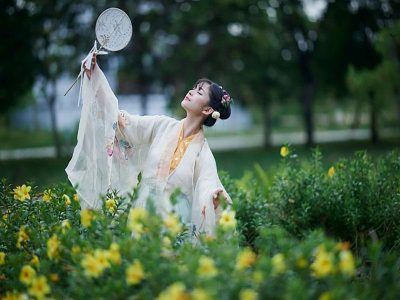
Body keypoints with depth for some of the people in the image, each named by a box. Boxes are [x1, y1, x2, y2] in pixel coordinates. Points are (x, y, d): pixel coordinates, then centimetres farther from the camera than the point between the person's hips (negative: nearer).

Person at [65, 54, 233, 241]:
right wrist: (94, 78, -3)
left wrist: (215, 195, -43)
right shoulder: (163, 126, 7)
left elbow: (208, 183, -18)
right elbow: (122, 120, 3)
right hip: (143, 213, 3)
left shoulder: (203, 153, -2)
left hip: (175, 225, -3)